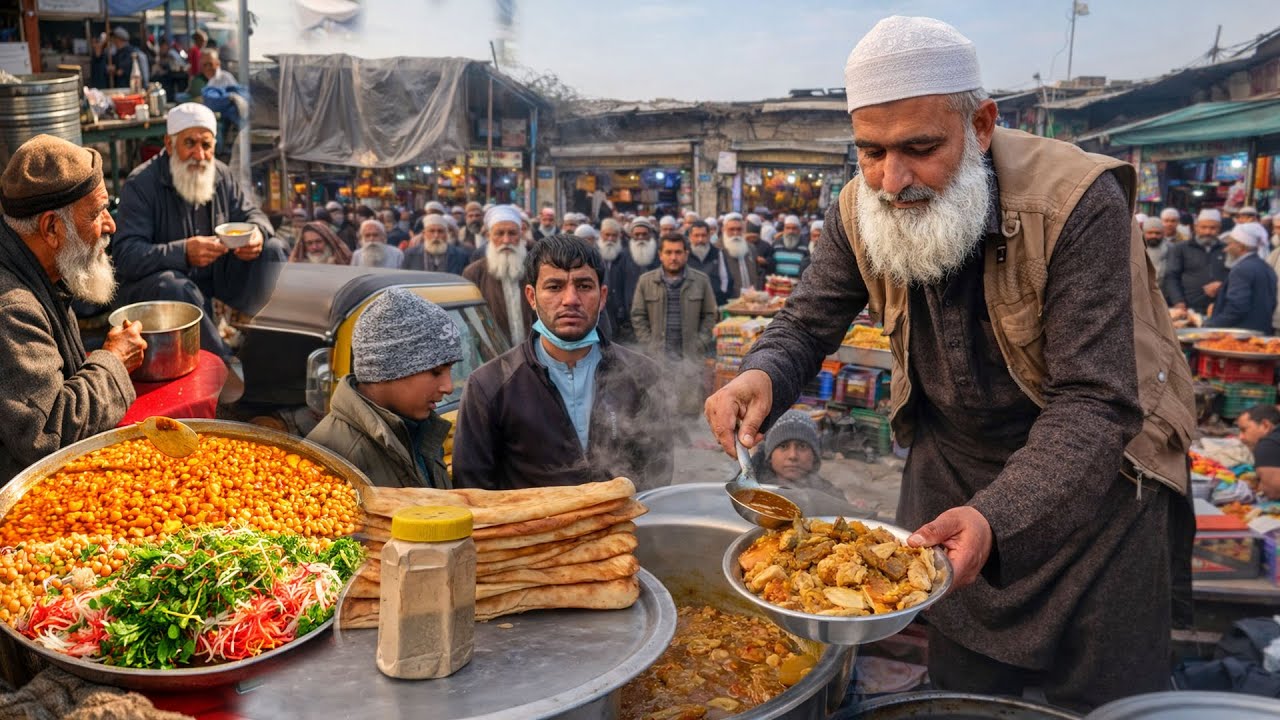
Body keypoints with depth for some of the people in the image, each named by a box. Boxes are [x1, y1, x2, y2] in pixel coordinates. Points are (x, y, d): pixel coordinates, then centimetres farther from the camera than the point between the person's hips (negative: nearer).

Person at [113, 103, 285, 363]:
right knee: (174, 287, -40)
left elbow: (251, 213, 11)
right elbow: (125, 255, -23)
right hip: (150, 281, -6)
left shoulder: (220, 174, 3)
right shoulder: (140, 185, -15)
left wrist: (257, 233, -17)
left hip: (215, 277, 6)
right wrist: (183, 253, -41)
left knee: (273, 250, -10)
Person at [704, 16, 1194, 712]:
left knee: (1105, 693, 10)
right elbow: (805, 324, -4)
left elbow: (1095, 403, -32)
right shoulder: (861, 210, -14)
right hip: (951, 459, 4)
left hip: (1094, 466, -4)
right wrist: (761, 376, -28)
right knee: (958, 682, 20)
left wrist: (994, 517, -47)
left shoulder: (1079, 201, -30)